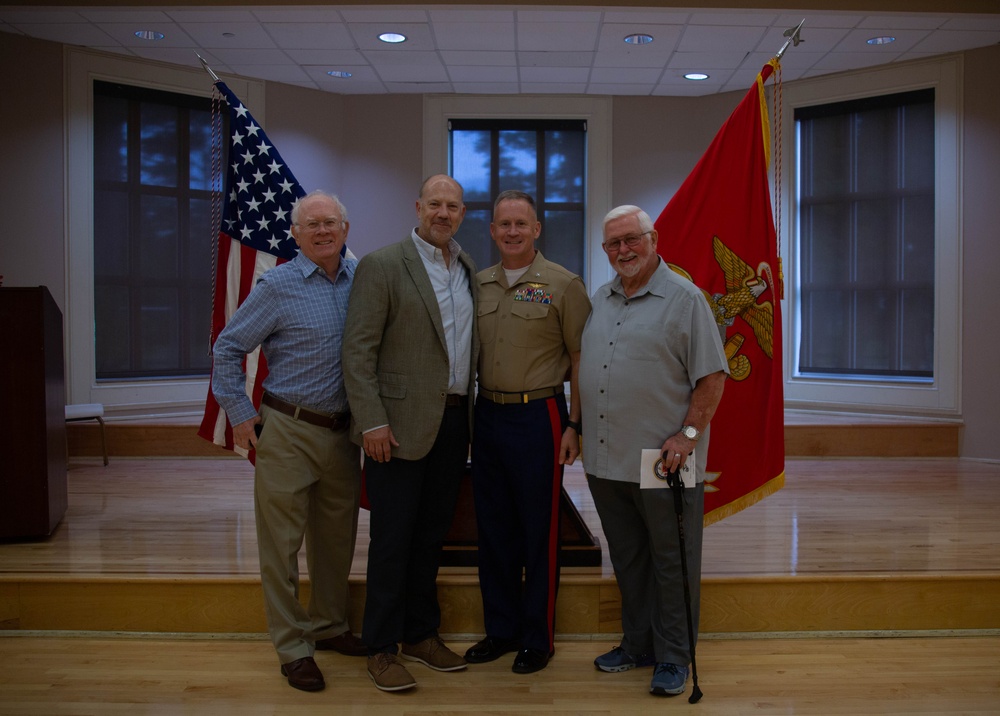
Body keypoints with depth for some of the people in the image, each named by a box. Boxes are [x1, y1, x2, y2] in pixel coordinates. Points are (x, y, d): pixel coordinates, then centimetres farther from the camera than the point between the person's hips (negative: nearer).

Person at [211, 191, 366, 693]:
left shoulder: (361, 279, 3)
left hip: (343, 431, 4)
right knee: (282, 542, 2)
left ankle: (329, 626, 33)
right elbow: (228, 348, -3)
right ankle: (292, 647, 14)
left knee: (336, 537, 15)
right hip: (288, 430, -4)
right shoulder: (278, 286, -8)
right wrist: (240, 415, -5)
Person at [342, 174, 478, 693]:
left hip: (454, 422, 6)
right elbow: (358, 350, -11)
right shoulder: (382, 266, -7)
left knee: (431, 535, 15)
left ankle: (421, 634, 29)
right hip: (401, 424, -6)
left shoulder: (469, 269, 12)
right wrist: (373, 422, -17)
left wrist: (472, 409, 9)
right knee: (392, 539, 2)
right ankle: (381, 648, 15)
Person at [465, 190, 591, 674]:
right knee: (493, 529, 12)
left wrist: (575, 425, -8)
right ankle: (501, 629, 27)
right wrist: (470, 413, 8)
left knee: (539, 532, 4)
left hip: (538, 417, -5)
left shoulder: (563, 285, -5)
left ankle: (539, 638, 19)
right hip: (487, 414, 5)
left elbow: (582, 361, -4)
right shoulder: (480, 285, 10)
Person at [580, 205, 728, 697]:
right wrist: (580, 428, 14)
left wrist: (688, 434, -16)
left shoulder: (684, 298, -6)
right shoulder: (601, 300, 14)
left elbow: (712, 376, -9)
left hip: (662, 463, -6)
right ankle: (637, 644, 30)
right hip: (606, 462, 6)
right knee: (627, 561, 16)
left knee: (672, 563, 4)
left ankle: (673, 657, 17)